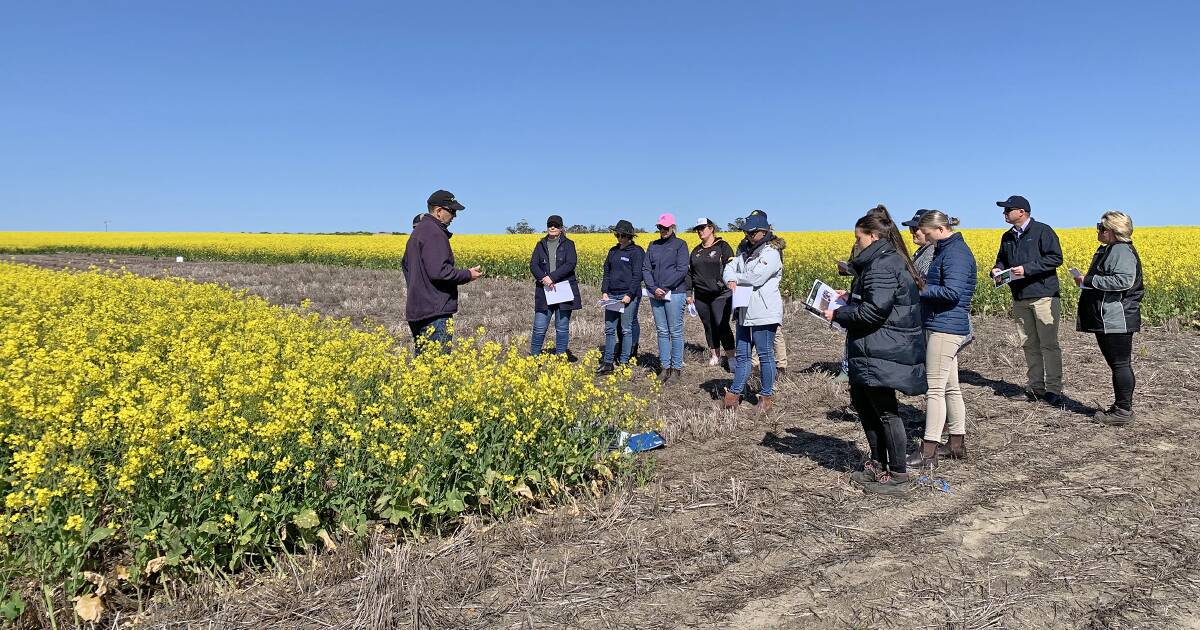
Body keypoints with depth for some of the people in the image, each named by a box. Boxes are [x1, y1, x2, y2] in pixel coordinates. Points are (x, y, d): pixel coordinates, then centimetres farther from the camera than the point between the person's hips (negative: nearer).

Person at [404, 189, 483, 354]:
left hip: (416, 308, 11)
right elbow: (439, 271, -24)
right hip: (435, 311, -11)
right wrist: (468, 275, -12)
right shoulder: (434, 233, -16)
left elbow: (406, 265, 27)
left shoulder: (418, 230, 18)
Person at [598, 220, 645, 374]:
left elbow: (637, 276, -10)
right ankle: (607, 363, 9)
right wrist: (604, 292, 4)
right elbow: (607, 272, 16)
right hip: (612, 295, 6)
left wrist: (629, 295, -17)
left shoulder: (636, 251, -5)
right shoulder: (613, 251, 15)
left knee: (626, 329, 1)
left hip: (629, 295, -6)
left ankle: (623, 363, 8)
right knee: (609, 329, 5)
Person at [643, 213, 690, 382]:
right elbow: (645, 268, 7)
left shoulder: (680, 244, -1)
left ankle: (677, 368, 8)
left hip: (674, 293, -5)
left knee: (675, 332, 0)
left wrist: (664, 287, -16)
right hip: (655, 294, 5)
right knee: (662, 332, 8)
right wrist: (653, 288, -9)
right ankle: (665, 367, 14)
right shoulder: (653, 245, 14)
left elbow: (682, 270, -10)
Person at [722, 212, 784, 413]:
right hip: (745, 312, 8)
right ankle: (735, 393, 22)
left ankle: (767, 395, 14)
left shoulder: (771, 253, -13)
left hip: (764, 313, -8)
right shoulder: (744, 249, 13)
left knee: (765, 355, 3)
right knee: (741, 354, 13)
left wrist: (736, 278, -4)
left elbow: (756, 277, -21)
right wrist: (731, 280, -15)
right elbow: (730, 267, 8)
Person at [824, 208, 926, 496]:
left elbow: (873, 311, -25)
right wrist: (852, 297, 13)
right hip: (873, 352, 11)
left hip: (882, 355, -11)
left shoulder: (882, 265, -19)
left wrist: (838, 314, -13)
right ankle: (878, 464, 31)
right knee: (863, 403, 19)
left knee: (885, 411, -1)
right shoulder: (891, 259, 15)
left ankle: (899, 475, 10)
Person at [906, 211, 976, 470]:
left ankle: (928, 452, -4)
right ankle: (957, 444, 24)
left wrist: (918, 289, -18)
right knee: (950, 387, 15)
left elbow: (952, 292, -24)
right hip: (945, 326, 11)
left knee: (935, 389, -8)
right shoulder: (945, 249, 16)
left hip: (945, 328, -11)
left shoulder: (956, 252, -15)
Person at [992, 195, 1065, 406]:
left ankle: (1053, 390, 0)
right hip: (1020, 298, 7)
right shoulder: (1007, 237, 15)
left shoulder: (1042, 231, -6)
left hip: (1043, 296, -7)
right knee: (1029, 345, 10)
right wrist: (997, 269, 2)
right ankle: (1035, 388, 17)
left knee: (1049, 344, -5)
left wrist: (1027, 269, -20)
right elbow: (1002, 259, 25)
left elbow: (1055, 258, -13)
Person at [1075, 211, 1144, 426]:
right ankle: (1123, 406, 22)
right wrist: (1086, 281, 9)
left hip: (1117, 319, -11)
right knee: (1118, 364, 15)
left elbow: (1123, 281, -26)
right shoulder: (1108, 250, 18)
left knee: (1120, 364, -5)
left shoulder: (1122, 251, -14)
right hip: (1106, 319, 11)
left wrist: (1089, 280, -19)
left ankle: (1123, 411, 1)